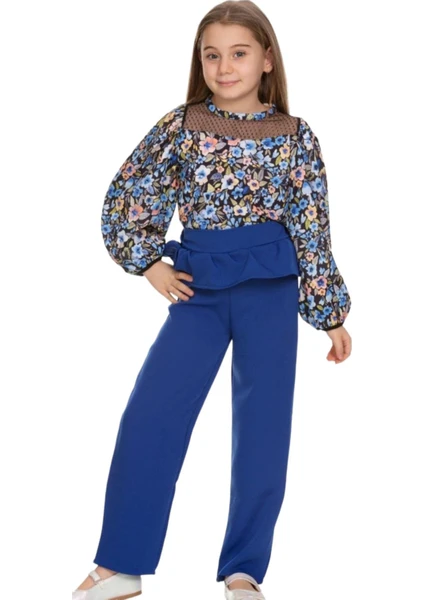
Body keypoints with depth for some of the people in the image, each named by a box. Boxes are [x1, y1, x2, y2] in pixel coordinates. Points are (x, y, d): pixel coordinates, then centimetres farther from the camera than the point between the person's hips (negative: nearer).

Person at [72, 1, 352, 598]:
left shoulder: (295, 136, 2)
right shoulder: (181, 126, 3)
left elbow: (313, 231, 3)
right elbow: (125, 199, 10)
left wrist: (331, 313, 4)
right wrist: (149, 263, 1)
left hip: (270, 287, -1)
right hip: (198, 286, 1)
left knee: (264, 426, 2)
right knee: (148, 417, -6)